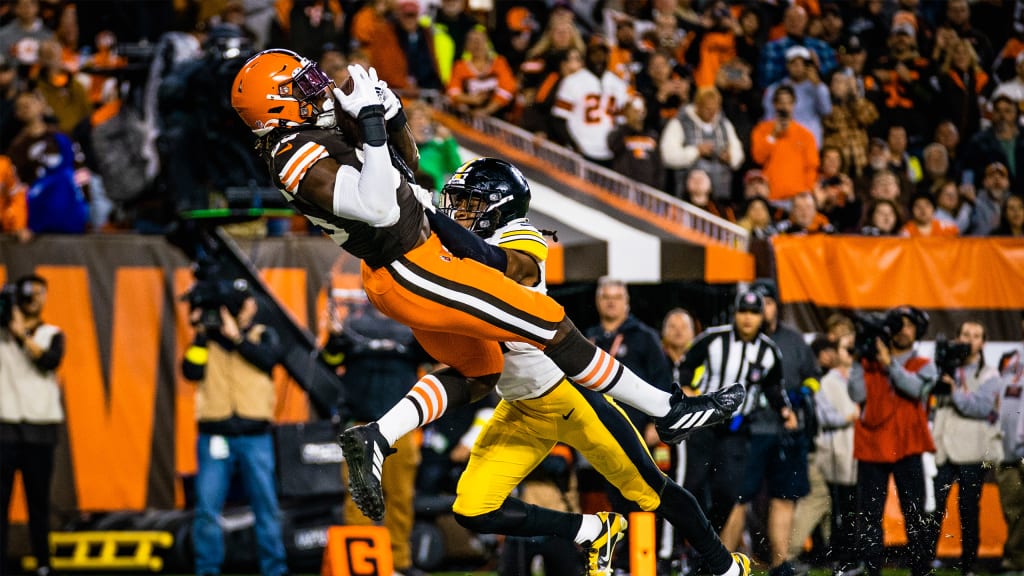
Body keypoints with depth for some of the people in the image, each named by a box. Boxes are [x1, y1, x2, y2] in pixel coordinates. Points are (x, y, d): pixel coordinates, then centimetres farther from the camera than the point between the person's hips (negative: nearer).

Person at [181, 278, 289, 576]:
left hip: (255, 436, 0)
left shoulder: (263, 336, 10)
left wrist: (235, 336, -14)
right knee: (207, 508, -4)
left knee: (266, 505, 3)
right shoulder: (208, 338, 11)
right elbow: (191, 372, -3)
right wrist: (201, 335, -8)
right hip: (215, 436, 0)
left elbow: (268, 359, -11)